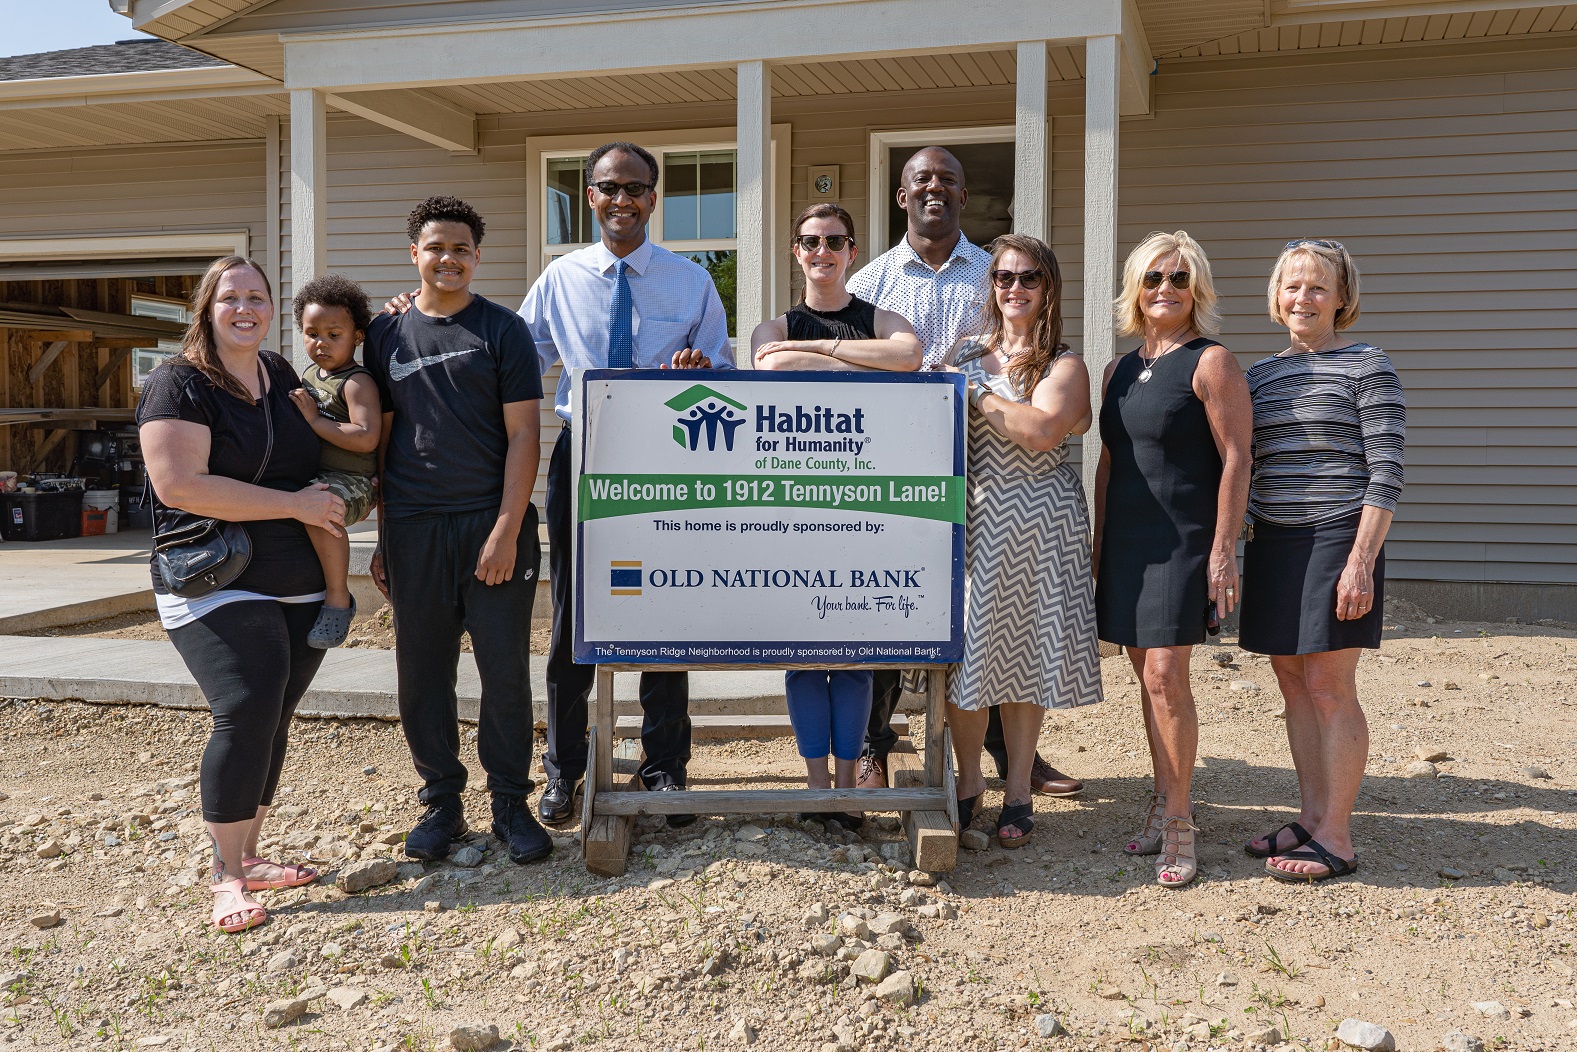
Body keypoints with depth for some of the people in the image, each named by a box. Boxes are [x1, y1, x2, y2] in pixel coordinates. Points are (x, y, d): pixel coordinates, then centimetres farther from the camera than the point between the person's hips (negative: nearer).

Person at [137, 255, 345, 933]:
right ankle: (226, 877, -4)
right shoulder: (179, 383, -7)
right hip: (217, 588, -6)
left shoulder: (283, 375, 13)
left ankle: (245, 856, 21)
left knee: (272, 722, 8)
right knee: (246, 714, -16)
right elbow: (180, 485, -19)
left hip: (302, 589, 7)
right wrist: (295, 504, -17)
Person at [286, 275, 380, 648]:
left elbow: (366, 439, -25)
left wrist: (314, 419, -21)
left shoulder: (356, 382, -11)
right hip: (307, 477, 10)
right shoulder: (308, 372, 16)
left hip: (349, 481, -10)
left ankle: (339, 597, -24)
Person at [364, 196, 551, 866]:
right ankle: (441, 802, 20)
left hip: (493, 522, -2)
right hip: (413, 527, 3)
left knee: (505, 669, 0)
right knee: (423, 671, 6)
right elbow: (379, 439, 12)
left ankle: (511, 804, 13)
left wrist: (507, 530, -11)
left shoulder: (502, 330, 3)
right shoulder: (386, 334, 11)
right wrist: (381, 539, 8)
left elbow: (521, 435, -3)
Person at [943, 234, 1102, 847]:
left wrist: (975, 394, -12)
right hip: (968, 518, 3)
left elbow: (1041, 432, -18)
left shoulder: (1065, 366, 0)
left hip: (1035, 523, -3)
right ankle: (968, 780, 20)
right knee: (963, 649, 2)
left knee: (1024, 651, 3)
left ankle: (1018, 791, 17)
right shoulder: (966, 353, 13)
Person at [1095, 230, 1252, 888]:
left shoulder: (1210, 363, -6)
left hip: (1183, 540, -6)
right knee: (1147, 674, 10)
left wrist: (1224, 551, -15)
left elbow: (1235, 461, -10)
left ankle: (1180, 822, -1)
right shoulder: (1119, 371, 14)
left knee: (1166, 674, -11)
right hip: (1125, 542, 7)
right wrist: (1096, 545, 16)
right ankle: (1163, 804, 21)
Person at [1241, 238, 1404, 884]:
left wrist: (1361, 559, -17)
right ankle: (1311, 818, 20)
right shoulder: (1259, 376, 14)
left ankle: (1336, 838, 4)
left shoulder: (1367, 368, -3)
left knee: (1329, 686, -5)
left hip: (1337, 539, -6)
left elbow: (1386, 473, -9)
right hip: (1272, 544, 6)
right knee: (1293, 684, 9)